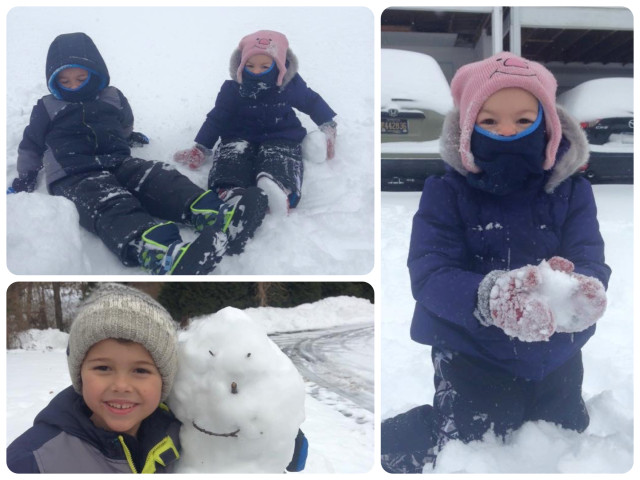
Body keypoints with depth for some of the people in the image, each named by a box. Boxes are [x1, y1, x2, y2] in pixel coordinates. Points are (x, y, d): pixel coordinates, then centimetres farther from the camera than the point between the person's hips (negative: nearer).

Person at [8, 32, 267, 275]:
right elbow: (30, 145, 19)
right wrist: (25, 177, 19)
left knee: (161, 178, -26)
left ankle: (219, 220, -53)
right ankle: (166, 255, -72)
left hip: (120, 164, 5)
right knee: (111, 205, -38)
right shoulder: (46, 109, 10)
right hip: (74, 178, -5)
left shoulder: (113, 98, 18)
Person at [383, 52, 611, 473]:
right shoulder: (445, 194, -14)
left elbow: (593, 264, -17)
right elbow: (429, 276, -24)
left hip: (555, 358, 4)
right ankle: (389, 437, 25)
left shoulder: (572, 192, -7)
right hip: (473, 357, -3)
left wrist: (579, 291, -43)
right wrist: (487, 296, -46)